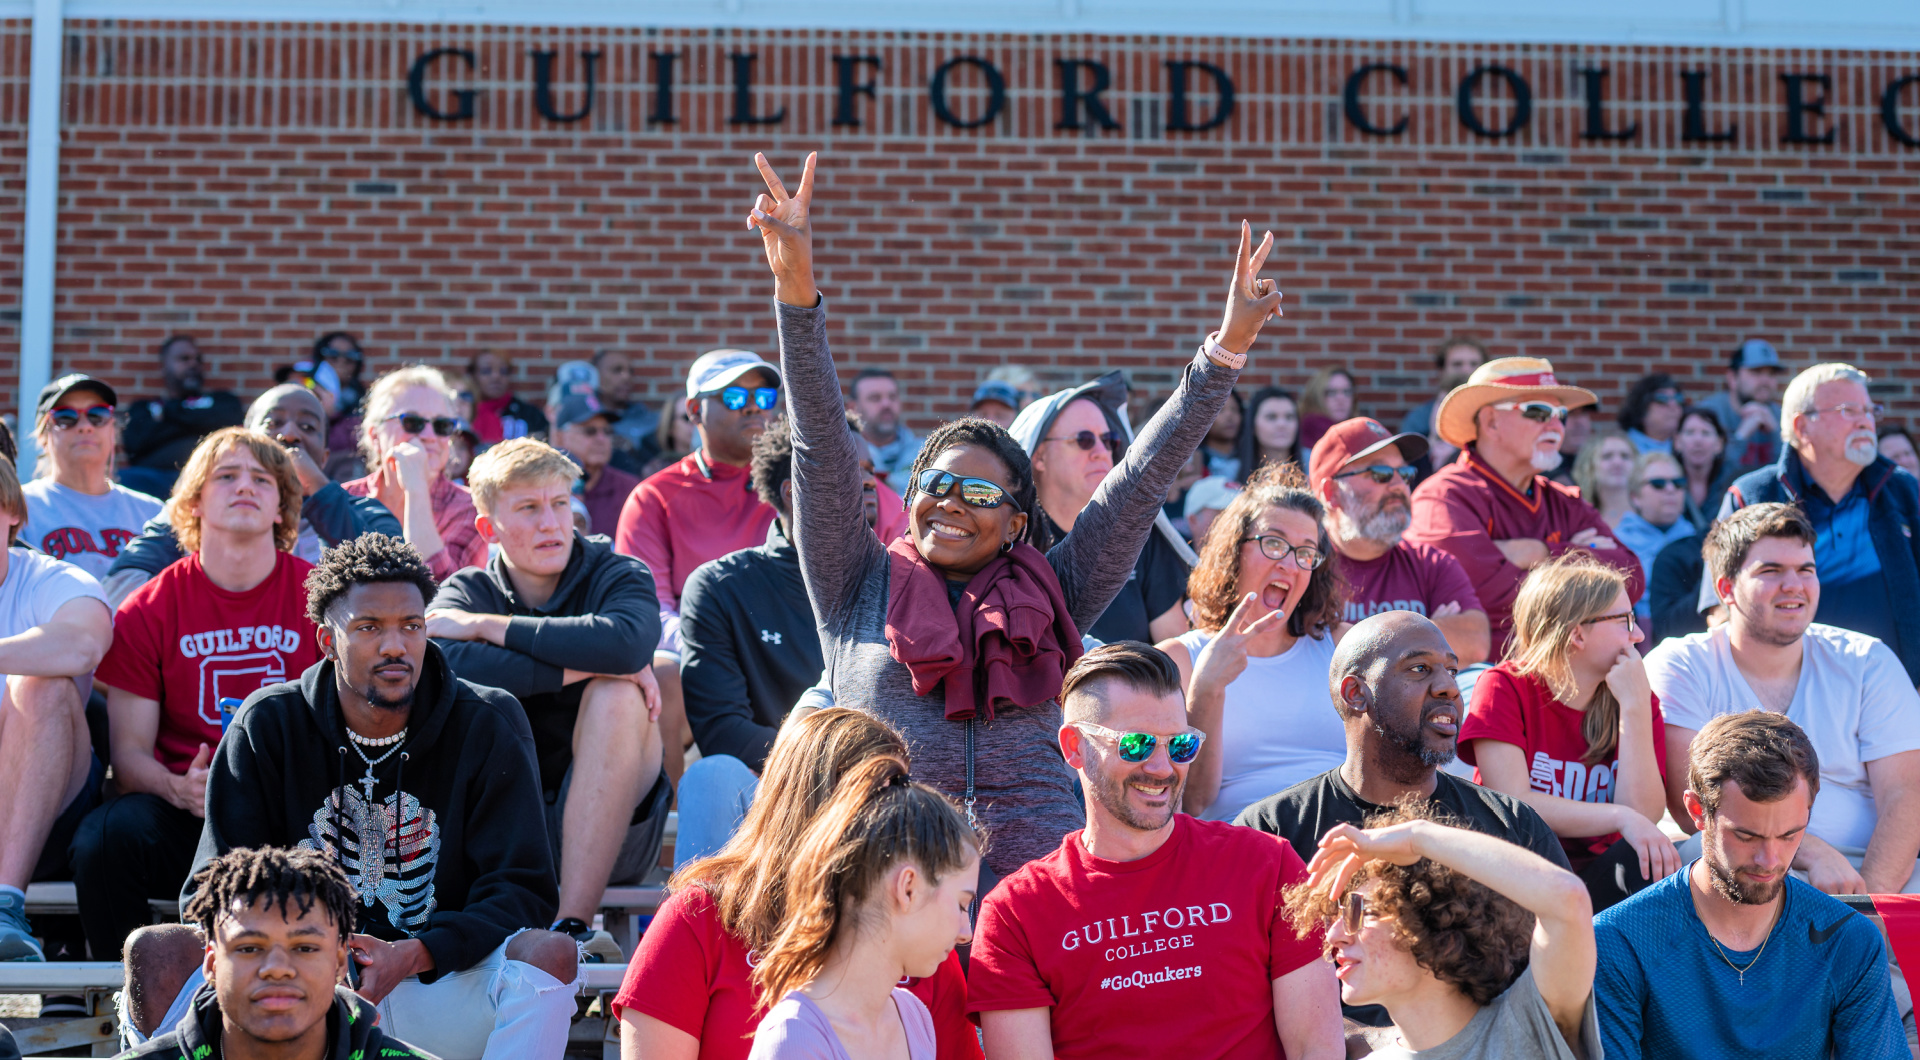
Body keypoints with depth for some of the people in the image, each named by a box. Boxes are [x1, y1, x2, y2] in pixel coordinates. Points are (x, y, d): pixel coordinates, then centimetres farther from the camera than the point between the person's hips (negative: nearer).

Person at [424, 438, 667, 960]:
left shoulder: (618, 577, -1)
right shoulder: (468, 591, 3)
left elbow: (626, 642, -29)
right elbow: (441, 663, -23)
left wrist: (484, 626, -20)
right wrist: (582, 667, -26)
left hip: (612, 828, -1)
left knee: (616, 696, -27)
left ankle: (573, 923, -34)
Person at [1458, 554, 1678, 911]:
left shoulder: (1638, 700, 4)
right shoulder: (1504, 688, -5)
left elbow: (1643, 813, -10)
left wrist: (1635, 708, -13)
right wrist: (1621, 817, -25)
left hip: (1598, 882, 3)